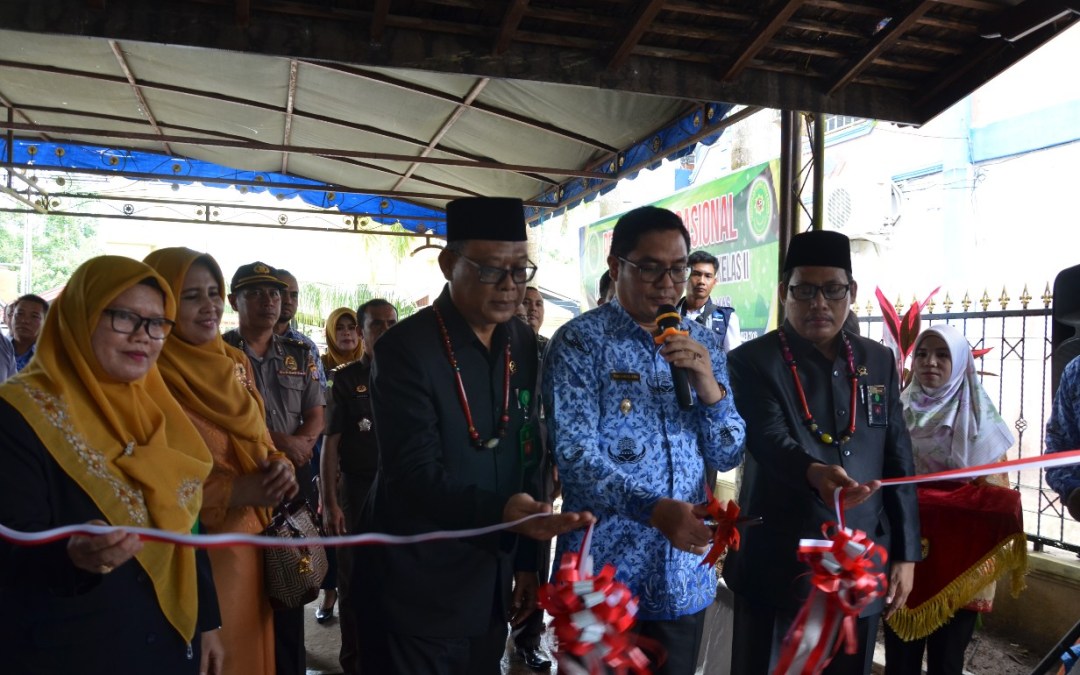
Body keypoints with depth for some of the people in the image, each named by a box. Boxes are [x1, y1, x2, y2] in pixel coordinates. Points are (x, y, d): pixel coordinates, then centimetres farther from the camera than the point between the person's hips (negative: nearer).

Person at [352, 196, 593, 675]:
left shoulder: (523, 345, 3)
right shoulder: (405, 349, -16)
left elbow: (526, 459, 8)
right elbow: (415, 474, -22)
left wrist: (525, 557, 9)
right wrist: (500, 511, -37)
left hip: (490, 586, 6)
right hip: (416, 594, -5)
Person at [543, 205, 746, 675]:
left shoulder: (703, 344, 6)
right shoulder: (580, 342, -9)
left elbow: (728, 457, 5)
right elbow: (574, 455, -17)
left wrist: (709, 388, -13)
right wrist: (654, 510, -31)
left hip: (685, 576, 5)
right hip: (602, 571, -4)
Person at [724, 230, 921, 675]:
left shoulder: (878, 362, 8)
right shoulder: (753, 362, -7)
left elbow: (898, 460, 9)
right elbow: (768, 441, -22)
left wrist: (905, 553, 6)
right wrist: (813, 472, -43)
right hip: (779, 566, -4)